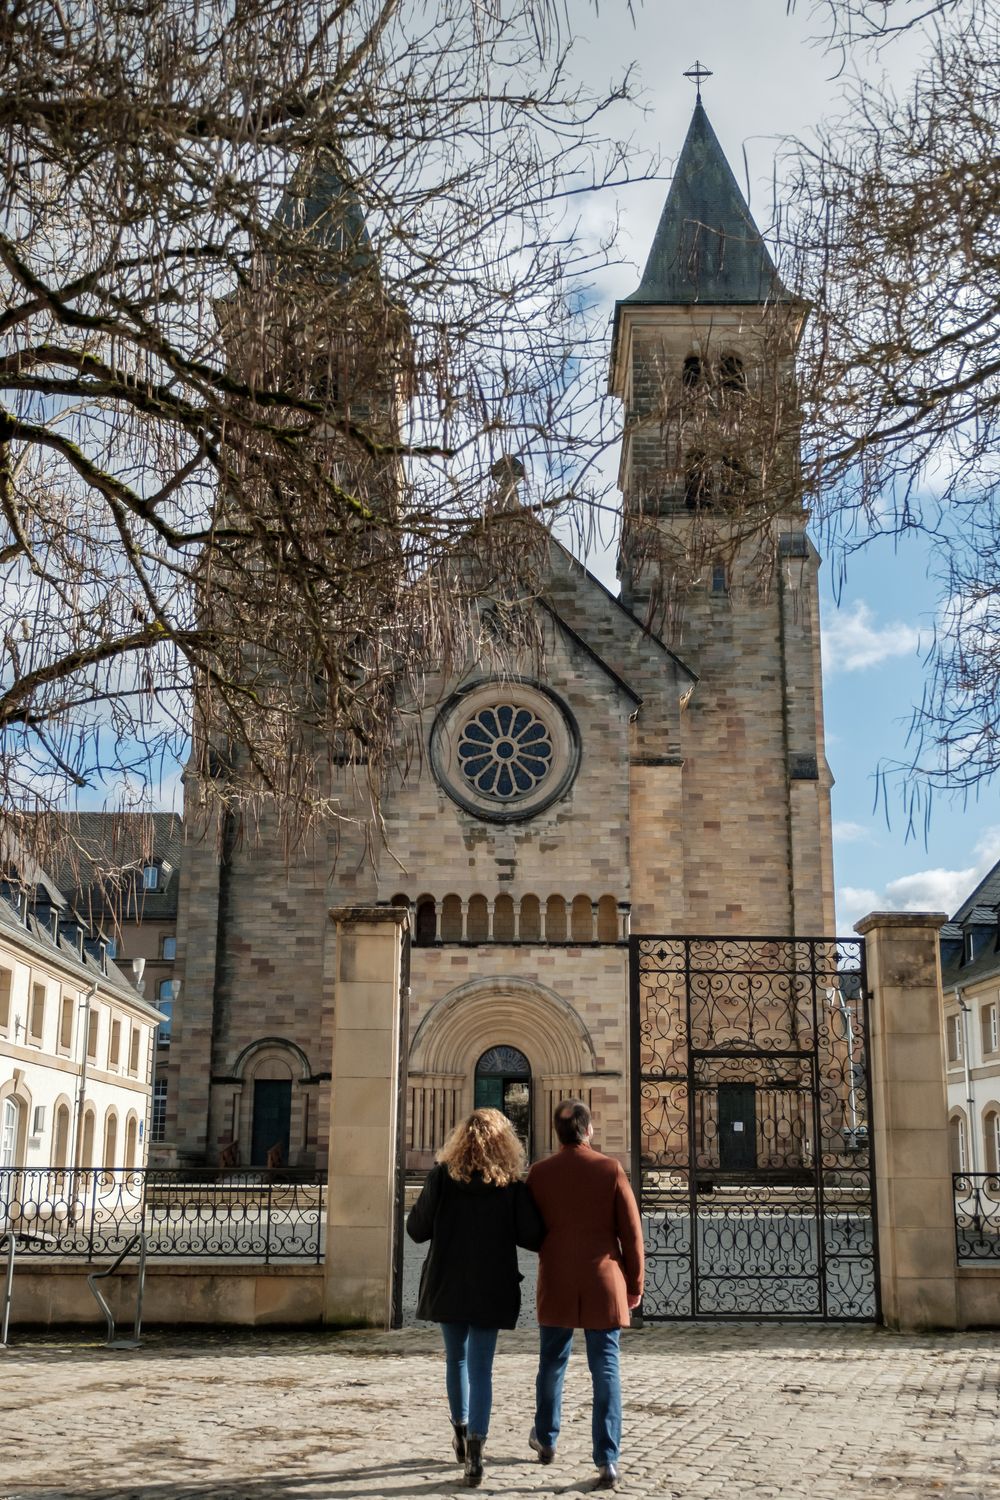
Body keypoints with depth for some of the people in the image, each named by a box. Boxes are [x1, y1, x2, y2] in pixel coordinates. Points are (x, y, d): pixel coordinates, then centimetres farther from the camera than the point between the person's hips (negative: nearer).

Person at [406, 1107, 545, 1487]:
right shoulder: (511, 1184, -7)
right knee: (481, 1367, 0)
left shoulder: (442, 1176, -5)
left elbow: (416, 1230, -4)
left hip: (447, 1285, 2)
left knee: (456, 1358, 21)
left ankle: (461, 1432, 35)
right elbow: (532, 1237, -11)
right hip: (490, 1288, -2)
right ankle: (475, 1448, -13)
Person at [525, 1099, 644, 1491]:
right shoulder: (611, 1169, -7)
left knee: (552, 1364, 18)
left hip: (556, 1285, 2)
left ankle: (546, 1440, 34)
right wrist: (635, 1283, 5)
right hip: (603, 1283, -2)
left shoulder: (539, 1173, -3)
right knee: (606, 1371, 2)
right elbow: (631, 1231, -5)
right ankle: (607, 1460, -3)